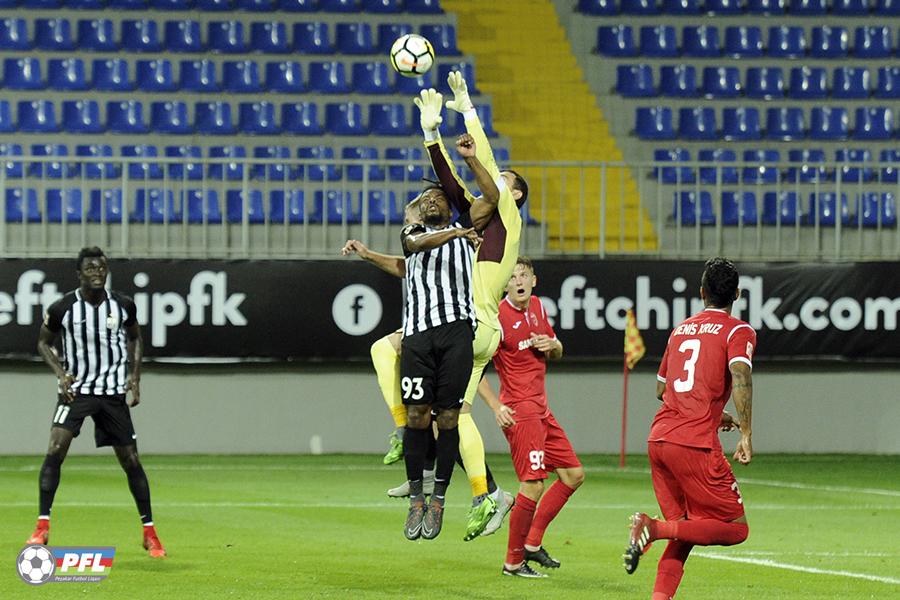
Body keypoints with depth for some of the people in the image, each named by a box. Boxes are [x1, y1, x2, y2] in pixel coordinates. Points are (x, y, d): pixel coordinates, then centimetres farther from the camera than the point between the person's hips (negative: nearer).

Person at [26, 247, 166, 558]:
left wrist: (135, 377, 2)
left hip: (113, 392, 2)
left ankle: (149, 532, 16)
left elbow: (134, 338, 15)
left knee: (131, 461, 3)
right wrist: (61, 373, -10)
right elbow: (44, 342, 6)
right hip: (75, 389, -2)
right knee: (55, 451, -19)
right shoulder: (62, 308, -9)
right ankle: (42, 526, -13)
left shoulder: (123, 305, -3)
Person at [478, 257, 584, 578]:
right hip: (519, 411, -9)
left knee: (574, 475, 11)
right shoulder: (498, 316, -13)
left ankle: (533, 542, 18)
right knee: (533, 485, -15)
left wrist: (553, 345, 1)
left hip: (541, 410, 9)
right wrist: (496, 407, -22)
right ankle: (514, 561, -4)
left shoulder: (537, 307, 11)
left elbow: (556, 354, 25)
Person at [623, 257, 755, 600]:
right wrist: (746, 435, -17)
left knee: (685, 530, 17)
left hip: (658, 438, 7)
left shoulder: (681, 329, 20)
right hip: (696, 444, -7)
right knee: (735, 528, 0)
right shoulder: (738, 331, 1)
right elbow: (740, 376, -19)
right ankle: (654, 528, -17)